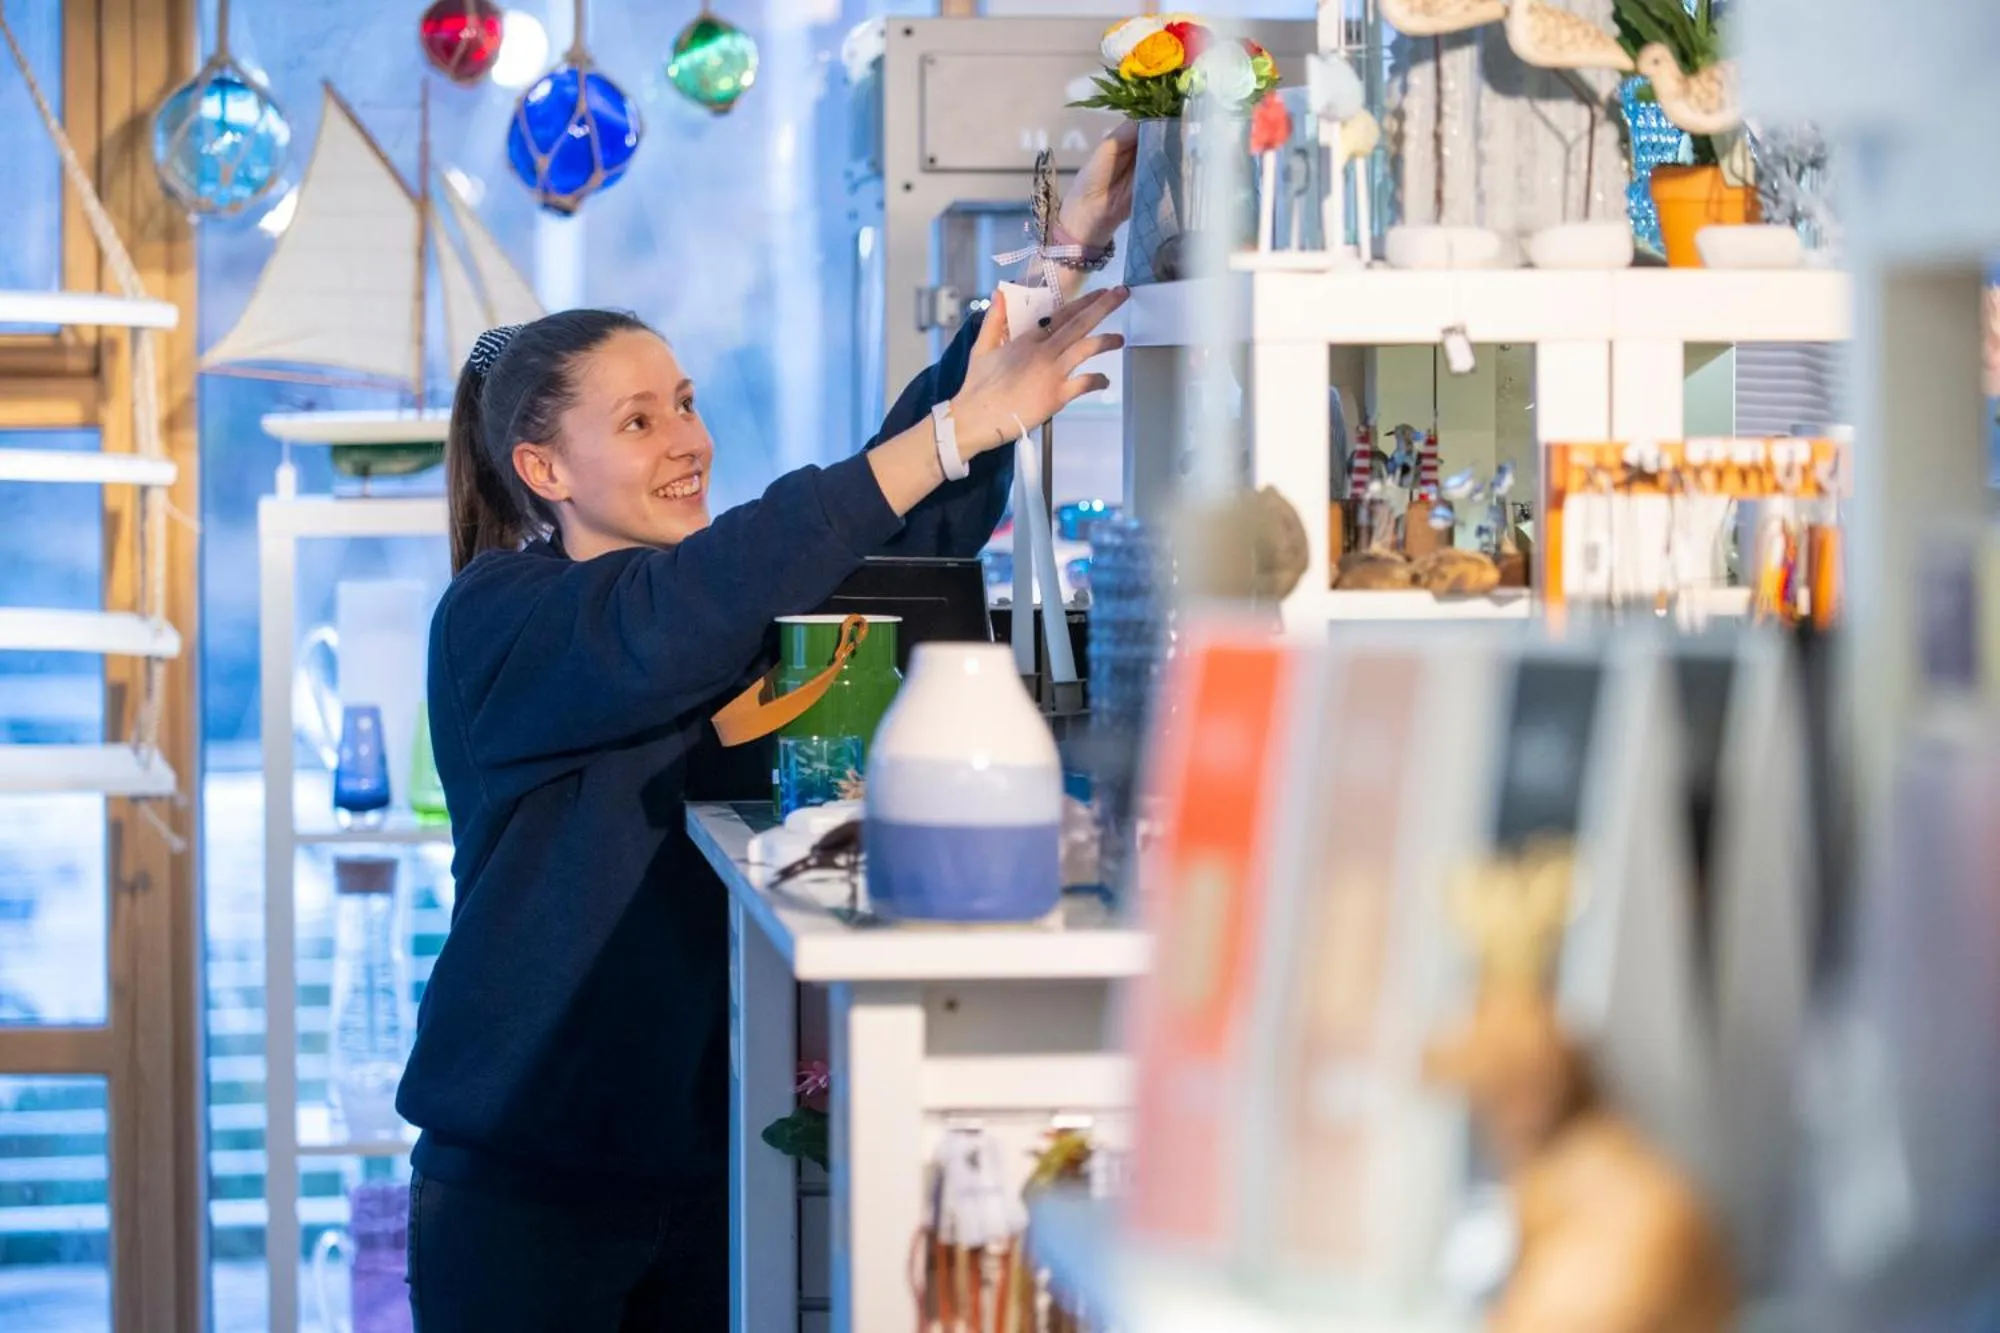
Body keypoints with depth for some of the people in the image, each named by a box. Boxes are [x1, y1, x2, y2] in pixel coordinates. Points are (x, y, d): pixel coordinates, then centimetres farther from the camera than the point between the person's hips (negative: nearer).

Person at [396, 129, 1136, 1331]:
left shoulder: (742, 589, 9)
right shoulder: (497, 620, -9)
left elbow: (914, 518, -4)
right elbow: (674, 627, -28)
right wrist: (955, 431, -32)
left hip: (712, 1164, 5)